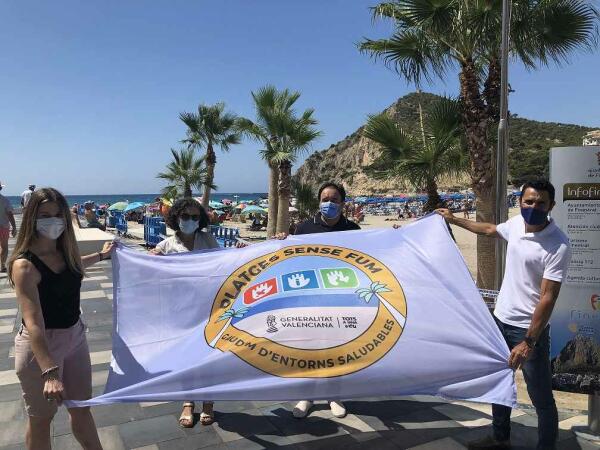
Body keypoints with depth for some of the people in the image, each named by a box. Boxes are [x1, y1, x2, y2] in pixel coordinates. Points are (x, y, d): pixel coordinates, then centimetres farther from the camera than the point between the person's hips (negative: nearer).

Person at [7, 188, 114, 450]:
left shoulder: (63, 251, -1)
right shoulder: (24, 265, -23)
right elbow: (33, 321, -33)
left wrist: (100, 255, 33)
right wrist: (50, 372, -42)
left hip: (75, 336, 7)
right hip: (41, 345, -6)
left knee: (82, 408, 20)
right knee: (41, 417, 14)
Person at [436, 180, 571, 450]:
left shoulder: (558, 246, -21)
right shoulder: (516, 224, -1)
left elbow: (548, 298, -24)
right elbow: (490, 230, 22)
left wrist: (529, 342, -27)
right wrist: (453, 219, 30)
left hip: (529, 328, -8)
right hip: (501, 319, 8)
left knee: (541, 398, 3)